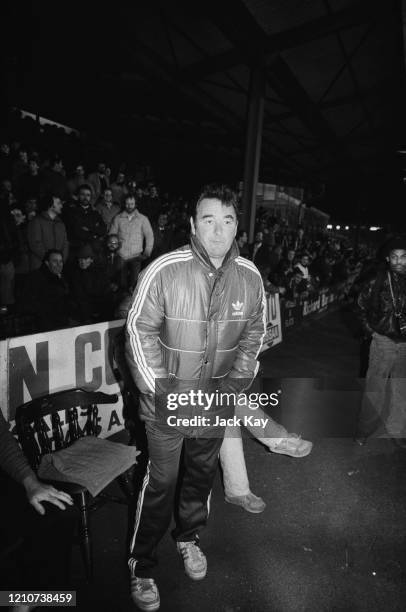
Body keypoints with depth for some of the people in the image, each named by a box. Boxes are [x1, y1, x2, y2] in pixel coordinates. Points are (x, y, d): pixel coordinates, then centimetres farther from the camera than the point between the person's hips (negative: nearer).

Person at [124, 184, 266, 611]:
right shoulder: (164, 271, -19)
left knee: (202, 474, 22)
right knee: (160, 483, 9)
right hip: (167, 401, -3)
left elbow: (253, 334, 3)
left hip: (216, 402, 4)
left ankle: (188, 536, 51)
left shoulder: (250, 277, -7)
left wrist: (236, 381, -3)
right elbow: (140, 331, -14)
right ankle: (141, 566, 34)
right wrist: (158, 388, -15)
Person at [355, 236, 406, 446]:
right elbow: (362, 306, 4)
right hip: (383, 342, -2)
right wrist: (370, 330, 0)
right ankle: (364, 430, 22)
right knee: (374, 389, 6)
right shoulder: (378, 281, -9)